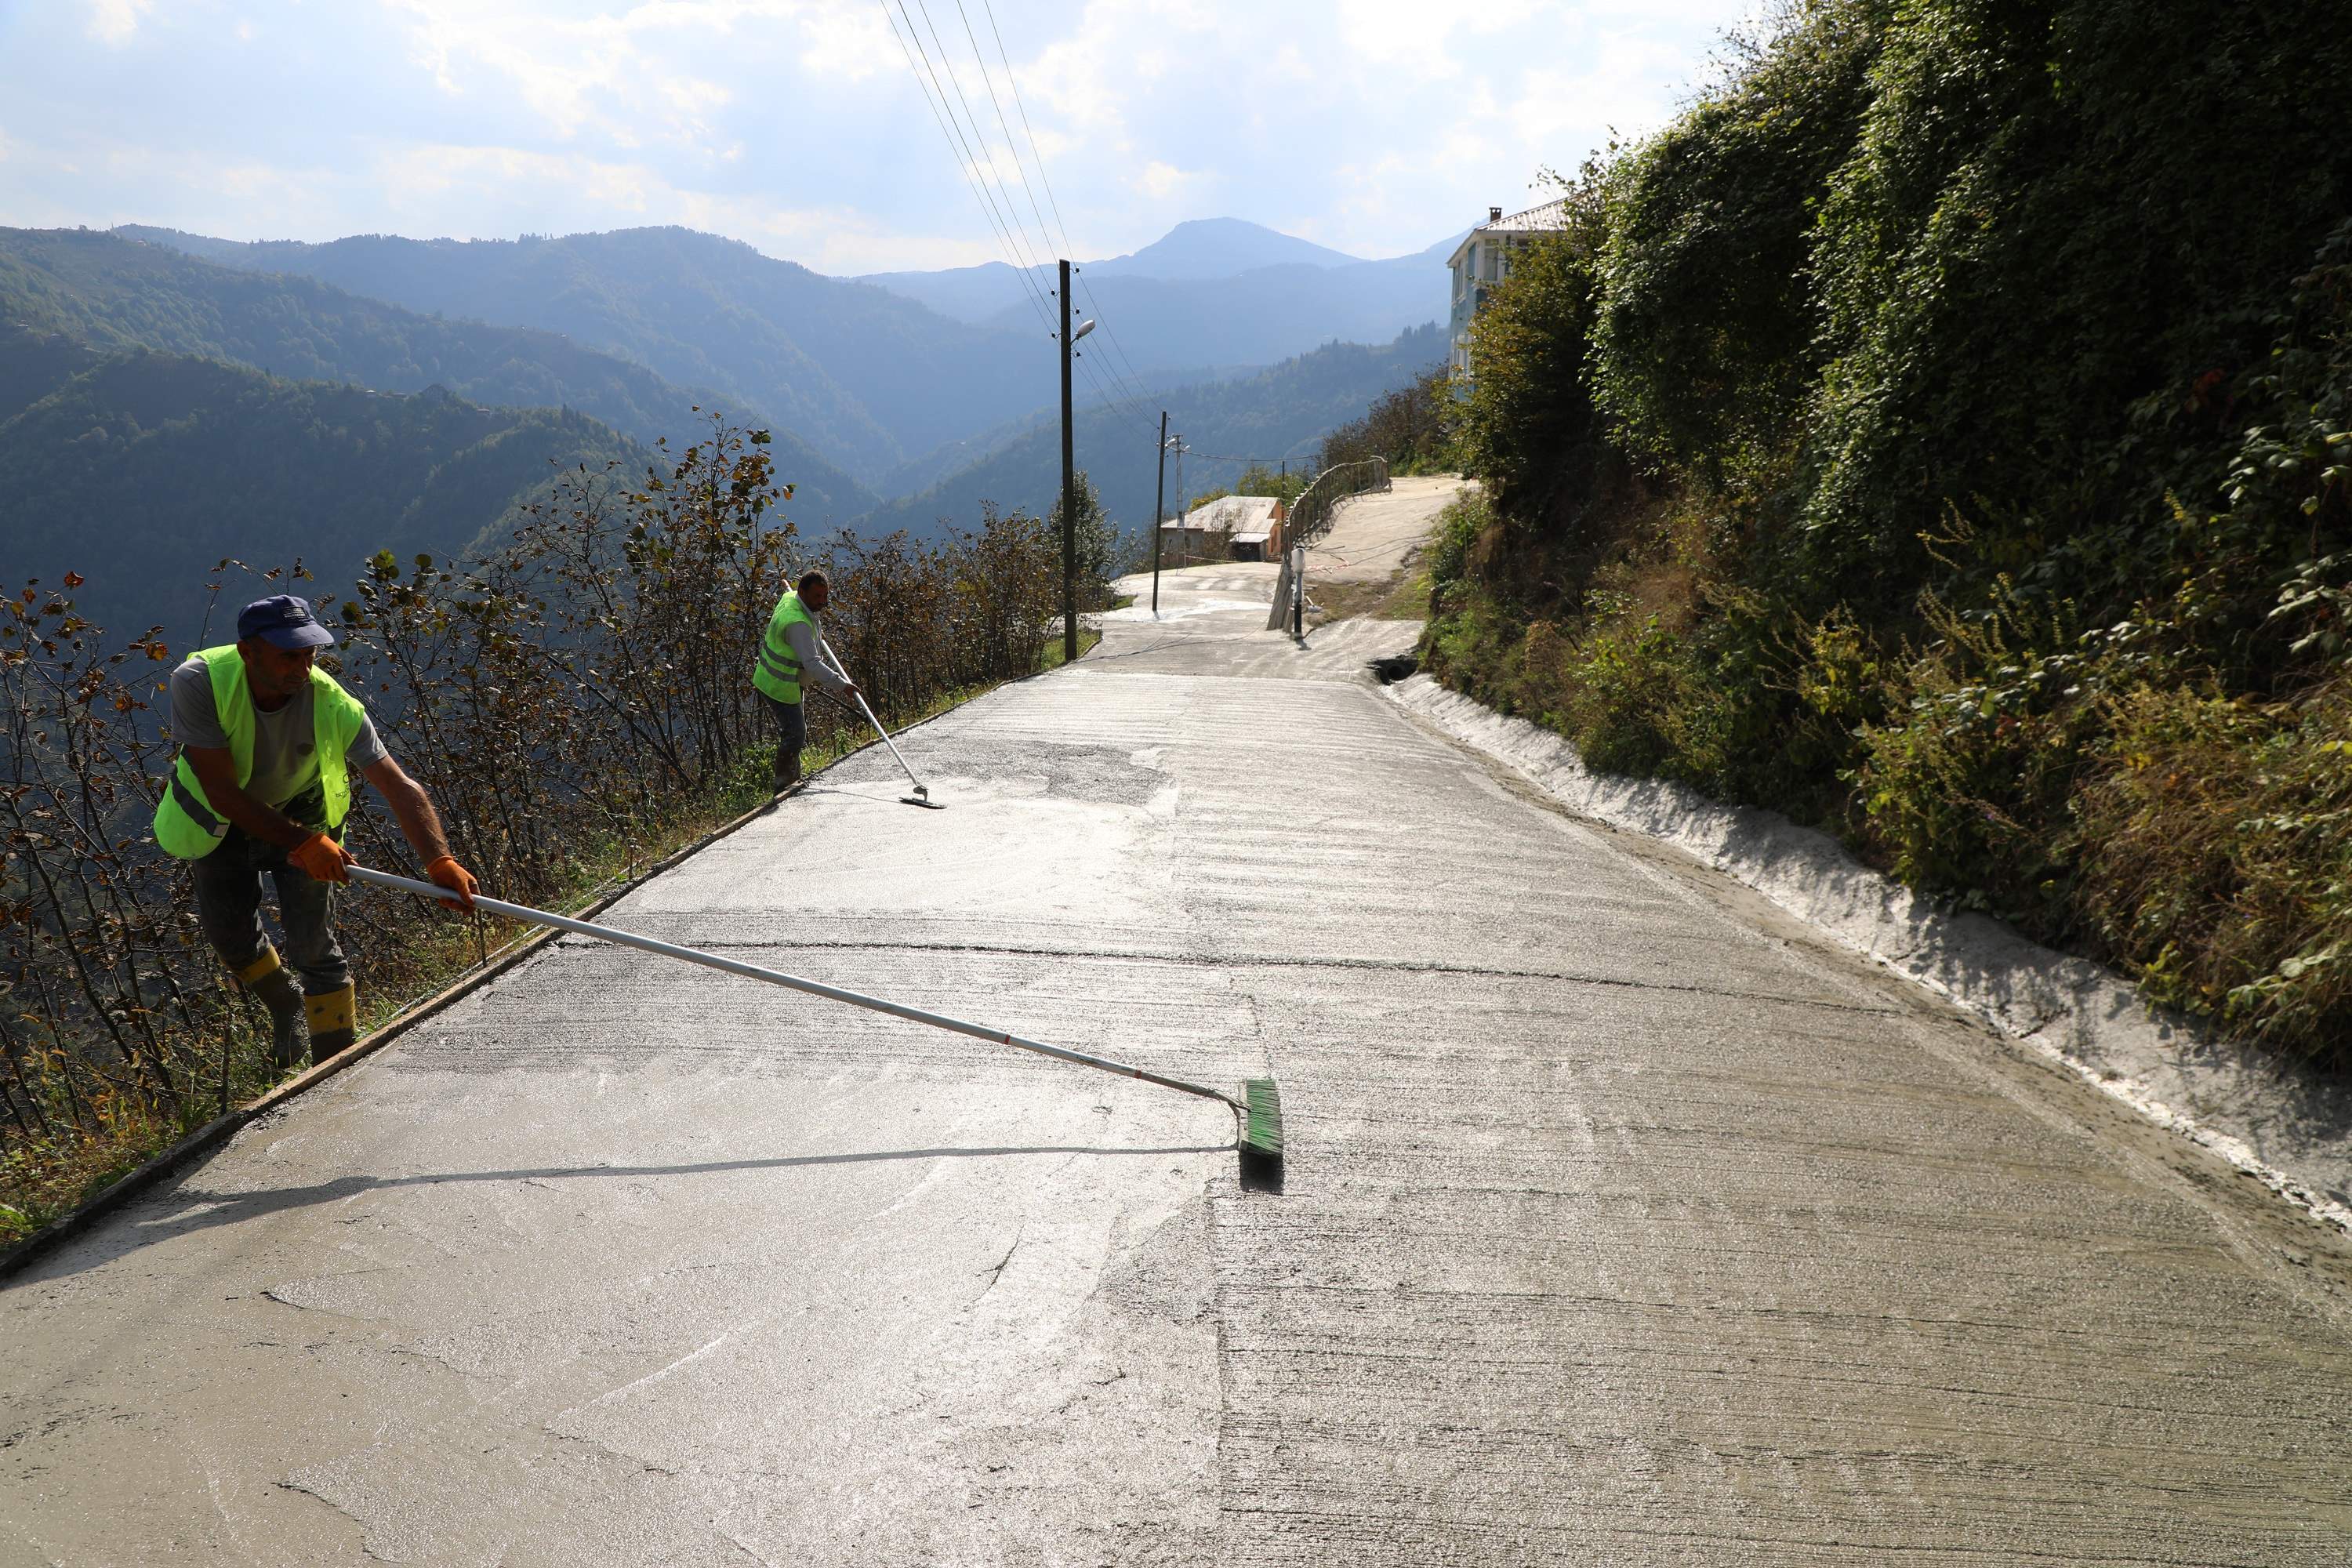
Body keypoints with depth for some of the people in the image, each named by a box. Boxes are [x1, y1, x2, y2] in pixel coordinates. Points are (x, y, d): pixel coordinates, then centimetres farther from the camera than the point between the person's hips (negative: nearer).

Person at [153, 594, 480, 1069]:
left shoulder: (334, 705, -31)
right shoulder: (198, 682, -32)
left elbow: (401, 788, -34)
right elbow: (223, 793, -31)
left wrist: (440, 861, -47)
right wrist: (302, 843, -37)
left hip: (303, 813, -1)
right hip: (224, 817, 1)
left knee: (313, 944, -7)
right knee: (228, 931, 5)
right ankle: (285, 1006, 37)